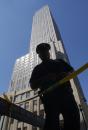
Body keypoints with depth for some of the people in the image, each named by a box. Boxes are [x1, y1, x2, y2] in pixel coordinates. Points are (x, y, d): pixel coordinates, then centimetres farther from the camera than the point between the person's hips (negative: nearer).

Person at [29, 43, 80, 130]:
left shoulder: (60, 62, 26)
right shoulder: (38, 68, 20)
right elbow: (33, 86, 10)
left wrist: (67, 74, -5)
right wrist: (45, 79, -8)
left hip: (66, 93, 2)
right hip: (50, 96, -1)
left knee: (73, 118, -9)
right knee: (52, 122, -13)